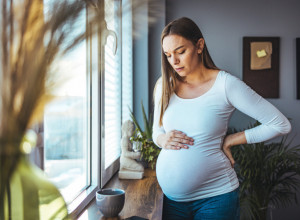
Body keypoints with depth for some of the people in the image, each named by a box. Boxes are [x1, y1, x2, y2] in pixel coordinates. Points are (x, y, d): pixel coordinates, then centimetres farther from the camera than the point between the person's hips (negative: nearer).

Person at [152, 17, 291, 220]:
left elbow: (281, 125, -9)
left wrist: (230, 140, -9)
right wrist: (163, 139, -9)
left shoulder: (226, 84, -11)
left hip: (214, 196, -4)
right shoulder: (164, 86, 2)